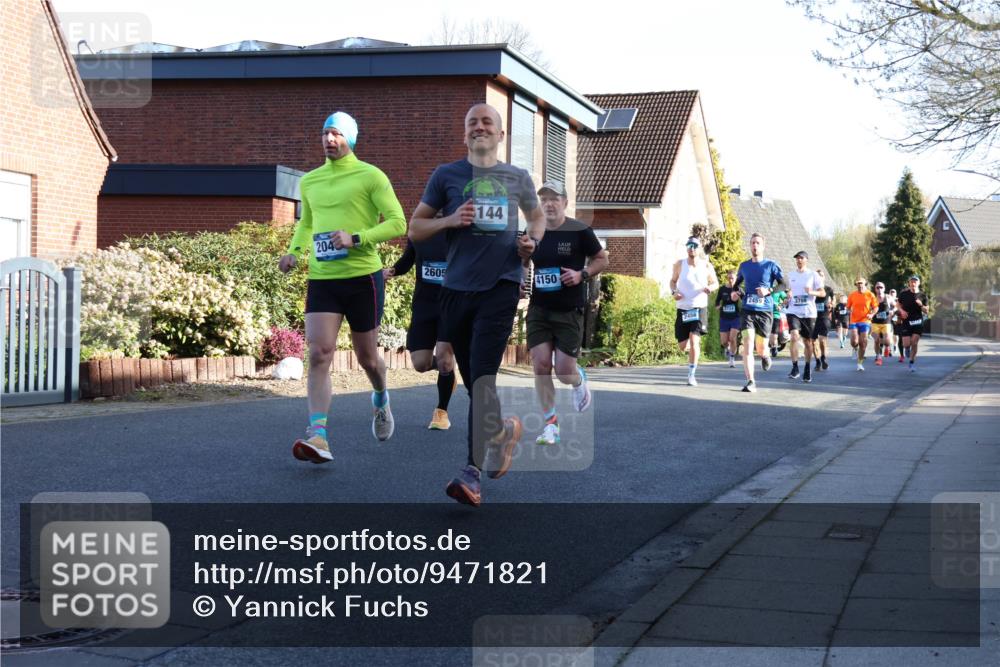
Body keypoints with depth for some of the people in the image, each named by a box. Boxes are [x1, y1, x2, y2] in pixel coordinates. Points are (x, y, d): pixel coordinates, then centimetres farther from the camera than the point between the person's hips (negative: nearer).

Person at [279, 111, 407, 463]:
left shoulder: (370, 176, -3)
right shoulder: (309, 181, 12)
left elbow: (397, 222, -8)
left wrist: (357, 238, -20)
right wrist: (294, 252, 9)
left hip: (363, 276, -3)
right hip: (321, 279, 3)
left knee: (366, 357, 10)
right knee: (318, 354, -14)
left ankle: (381, 399, 44)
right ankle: (318, 436, -19)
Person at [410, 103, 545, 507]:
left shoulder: (518, 178, 10)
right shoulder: (446, 176, 7)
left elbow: (537, 216, 27)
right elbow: (414, 230, 8)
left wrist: (532, 241, 5)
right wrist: (451, 220, -10)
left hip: (501, 286, -2)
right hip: (457, 288, 2)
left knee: (483, 376, -14)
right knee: (471, 378, 8)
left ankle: (473, 472, -13)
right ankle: (503, 430, 35)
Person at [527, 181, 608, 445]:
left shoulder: (580, 232, -7)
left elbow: (602, 259, 3)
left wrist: (582, 274, -14)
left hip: (569, 311, -3)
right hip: (539, 308, 3)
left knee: (564, 372, -3)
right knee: (541, 364, -8)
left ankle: (579, 380, 36)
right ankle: (550, 425, 3)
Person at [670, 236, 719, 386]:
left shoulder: (707, 266, -2)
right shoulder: (679, 264, 0)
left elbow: (715, 283, 10)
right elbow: (673, 280, 14)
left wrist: (710, 288, -14)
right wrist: (674, 291, -7)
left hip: (700, 308, -2)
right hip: (683, 308, 2)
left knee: (694, 340, -17)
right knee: (683, 347, 4)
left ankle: (691, 375, -9)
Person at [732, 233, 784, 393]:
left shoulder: (771, 265, -1)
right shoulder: (744, 266, 9)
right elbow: (738, 282, 27)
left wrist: (769, 291, -21)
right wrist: (735, 292, 6)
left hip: (765, 311, -2)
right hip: (747, 310, 2)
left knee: (761, 346, 4)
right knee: (747, 345, -14)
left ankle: (765, 356, 44)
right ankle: (750, 382, -16)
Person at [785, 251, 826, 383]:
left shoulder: (813, 275, 0)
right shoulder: (791, 275, 11)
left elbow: (823, 293, -2)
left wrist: (812, 292, -21)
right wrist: (788, 294, 5)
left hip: (809, 313, -1)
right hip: (793, 312, 1)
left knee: (807, 341, 7)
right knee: (794, 337, -19)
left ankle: (808, 369, 22)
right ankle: (795, 367, -13)